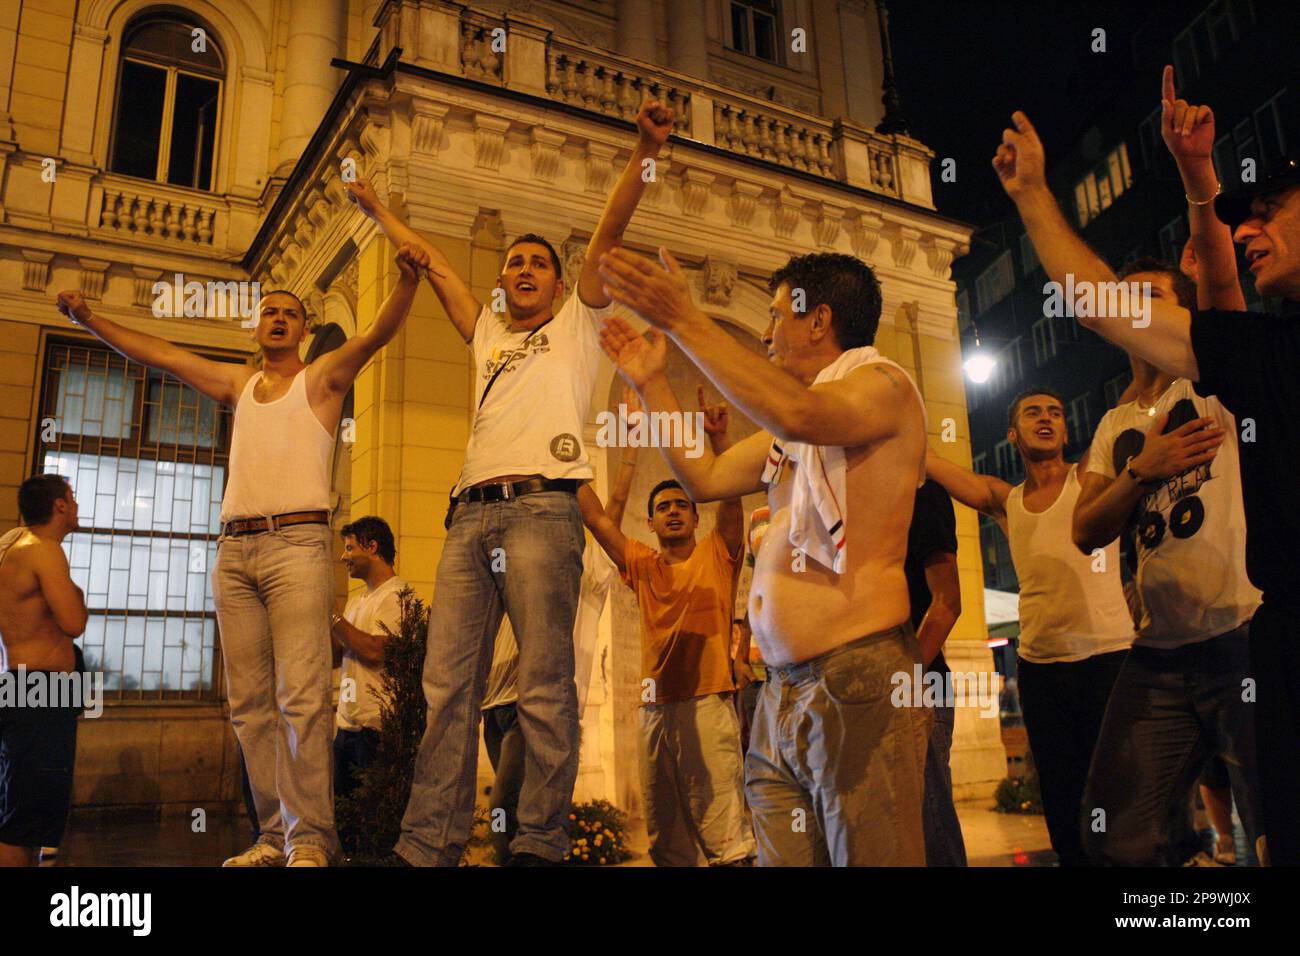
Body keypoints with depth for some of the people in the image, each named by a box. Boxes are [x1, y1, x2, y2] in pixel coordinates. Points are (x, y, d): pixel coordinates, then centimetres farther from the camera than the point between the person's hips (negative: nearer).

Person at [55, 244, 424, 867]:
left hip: (297, 543, -5)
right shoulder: (237, 384, 23)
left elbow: (378, 333, -5)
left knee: (301, 696, -13)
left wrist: (407, 279, -21)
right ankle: (276, 835, 7)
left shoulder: (322, 377, 10)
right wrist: (88, 319, 27)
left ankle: (311, 837, -11)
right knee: (249, 701, 2)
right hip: (234, 548, 5)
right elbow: (156, 353, 28)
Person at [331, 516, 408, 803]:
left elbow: (375, 651, -21)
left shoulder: (397, 594, -9)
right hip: (346, 723, 9)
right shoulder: (357, 601, 20)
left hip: (375, 728, -8)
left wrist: (332, 616, -12)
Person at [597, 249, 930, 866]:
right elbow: (704, 479, 27)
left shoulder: (884, 383, -2)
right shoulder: (786, 428, 24)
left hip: (858, 681, -8)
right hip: (782, 693, 8)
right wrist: (651, 381, 25)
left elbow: (798, 415, -24)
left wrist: (683, 321, -21)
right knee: (783, 858, 8)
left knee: (870, 856, -5)